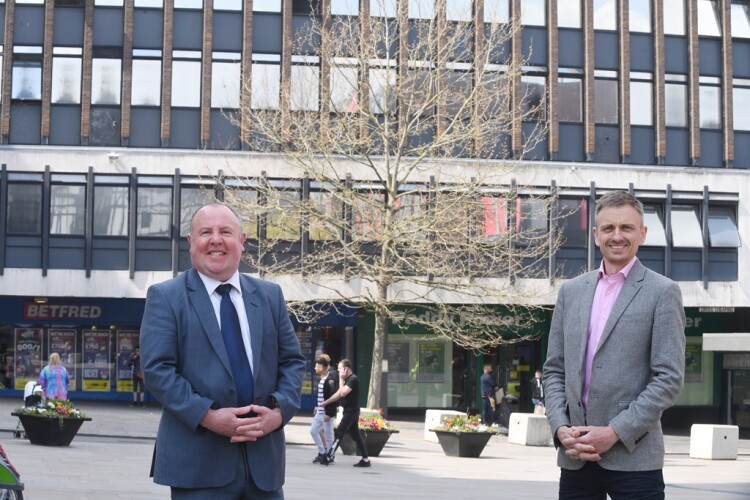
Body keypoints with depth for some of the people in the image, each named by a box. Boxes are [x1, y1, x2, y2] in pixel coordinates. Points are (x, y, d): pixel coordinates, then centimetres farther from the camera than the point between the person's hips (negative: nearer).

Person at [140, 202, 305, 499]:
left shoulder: (270, 296, 14)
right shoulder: (165, 297, 0)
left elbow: (293, 361, 12)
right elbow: (156, 369, -8)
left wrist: (279, 411, -7)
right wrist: (207, 416, -19)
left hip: (263, 456, 4)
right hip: (199, 462, -4)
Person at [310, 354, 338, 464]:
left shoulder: (330, 380, -18)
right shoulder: (322, 379, 12)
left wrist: (328, 413, -23)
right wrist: (317, 408, 20)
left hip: (327, 413, -10)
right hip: (319, 412, 10)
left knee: (328, 435, -2)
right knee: (313, 431, 12)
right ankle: (322, 452, 19)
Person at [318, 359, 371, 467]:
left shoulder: (353, 379, -15)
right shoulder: (347, 380, 16)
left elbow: (343, 393, -23)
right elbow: (338, 394, 20)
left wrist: (341, 379, -15)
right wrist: (326, 402, 16)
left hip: (351, 412, -10)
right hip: (349, 412, 10)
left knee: (339, 433, -8)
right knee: (356, 435, 9)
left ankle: (329, 457, -7)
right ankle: (365, 459, 10)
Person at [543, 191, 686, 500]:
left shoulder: (662, 292, -1)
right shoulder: (571, 291, 13)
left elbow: (669, 378, -7)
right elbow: (554, 370, 13)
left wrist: (616, 433, -13)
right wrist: (561, 428, -3)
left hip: (633, 457, -4)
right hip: (575, 456, 4)